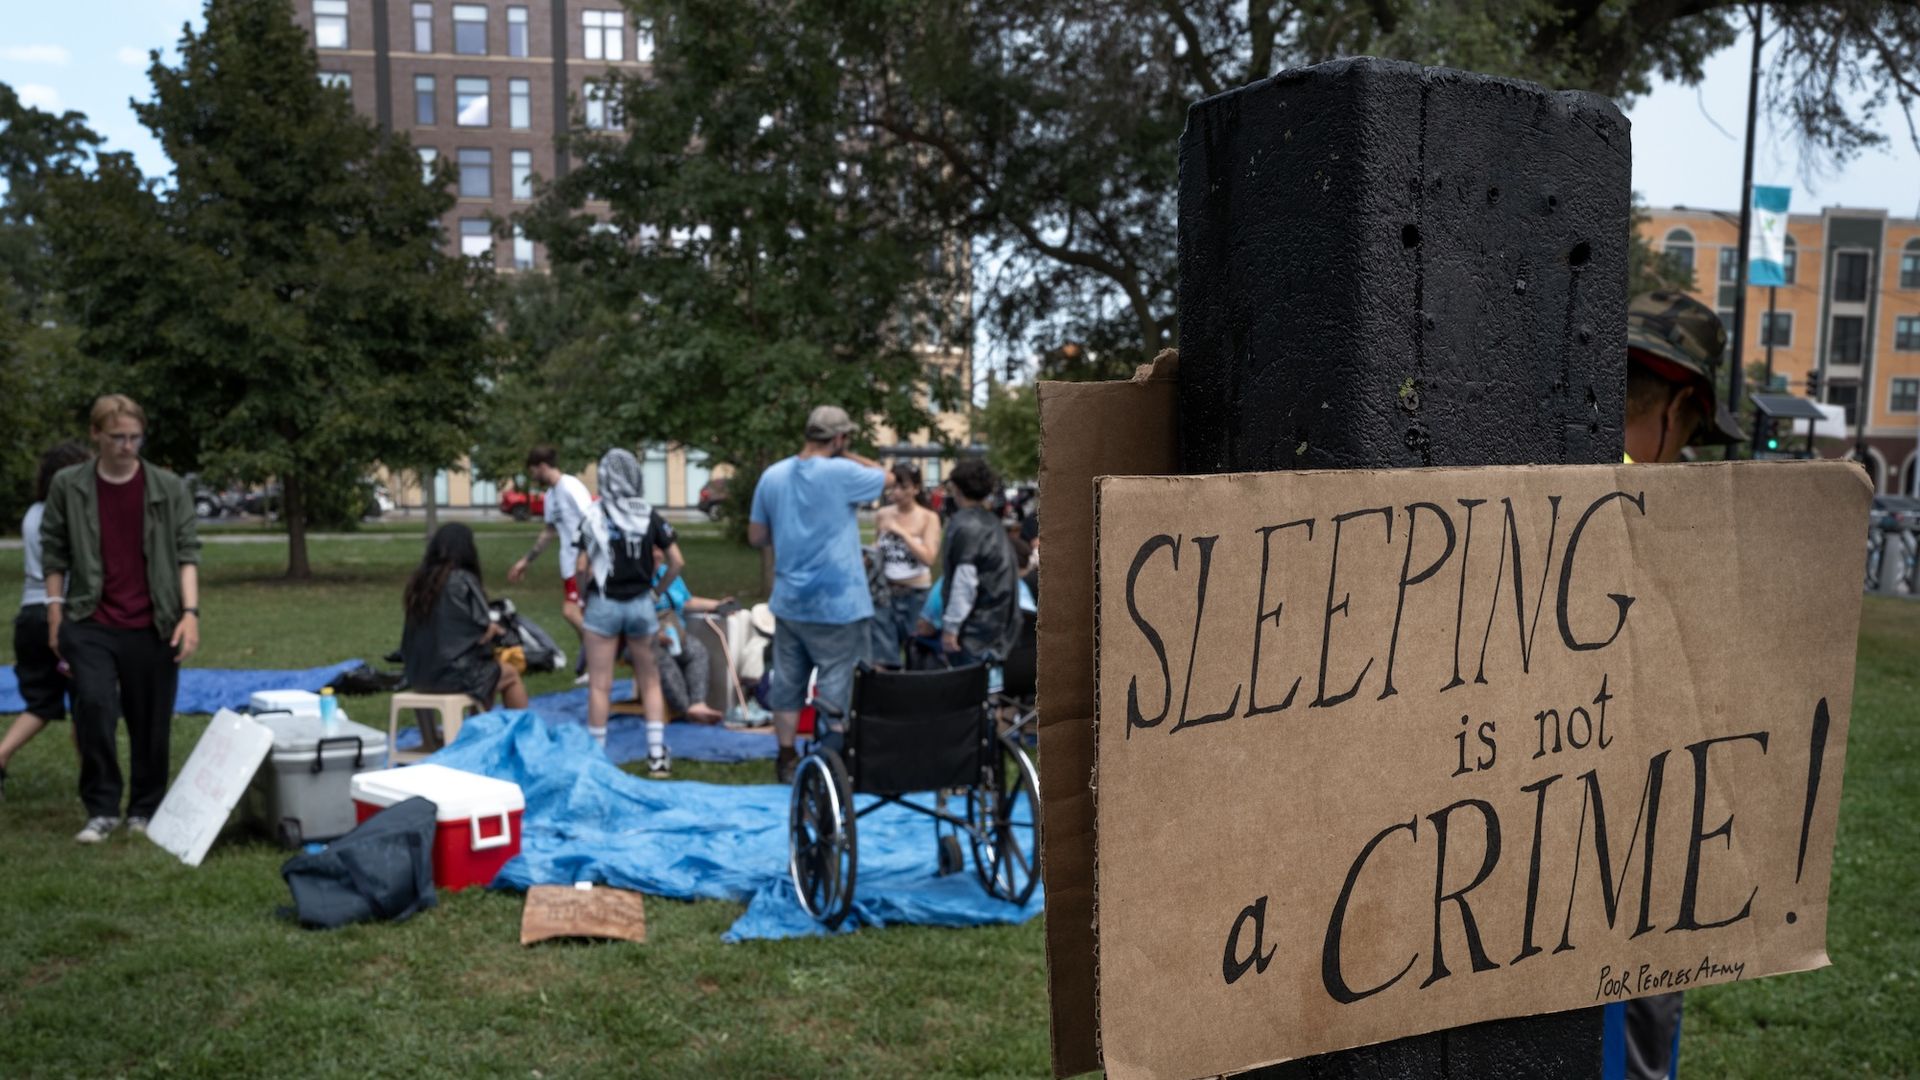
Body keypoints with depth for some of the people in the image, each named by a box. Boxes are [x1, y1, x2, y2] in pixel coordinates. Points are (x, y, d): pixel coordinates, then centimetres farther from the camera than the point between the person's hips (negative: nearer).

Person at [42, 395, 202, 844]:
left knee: (152, 723, 6)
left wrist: (190, 611, -9)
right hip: (90, 625, 0)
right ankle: (101, 808, 0)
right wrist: (55, 618, 6)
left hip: (153, 627, 1)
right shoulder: (68, 486, 4)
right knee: (94, 705, -17)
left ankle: (146, 810, 23)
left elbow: (187, 553, 1)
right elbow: (54, 555, 8)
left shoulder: (170, 489, 2)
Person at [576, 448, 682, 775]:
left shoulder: (594, 516, -7)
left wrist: (590, 587, 7)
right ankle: (657, 755, 13)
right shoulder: (649, 516, -1)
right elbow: (677, 562, -3)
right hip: (641, 604, 2)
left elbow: (582, 568, -11)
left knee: (600, 685, 5)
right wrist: (657, 589, 9)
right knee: (650, 682, 13)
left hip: (603, 604, -2)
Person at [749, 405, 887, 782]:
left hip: (789, 601, 6)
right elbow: (886, 477, 4)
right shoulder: (841, 473, -14)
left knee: (787, 683, 14)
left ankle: (786, 762, 24)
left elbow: (756, 536, 9)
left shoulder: (772, 476, 2)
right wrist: (847, 455, 8)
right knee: (838, 687, 3)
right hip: (837, 604, -5)